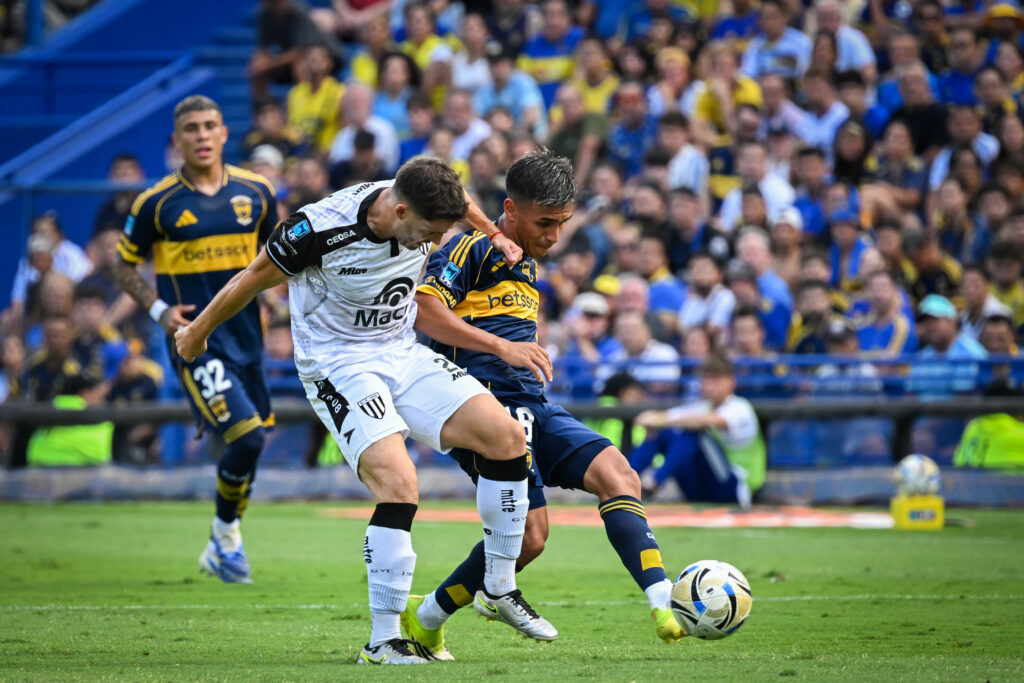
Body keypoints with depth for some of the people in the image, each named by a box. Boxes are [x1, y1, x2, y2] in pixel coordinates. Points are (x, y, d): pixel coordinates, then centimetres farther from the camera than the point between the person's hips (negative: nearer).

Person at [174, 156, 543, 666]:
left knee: (506, 436, -9)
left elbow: (457, 200, 20)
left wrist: (496, 235, 13)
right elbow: (255, 279, -8)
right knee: (398, 482, -27)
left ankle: (499, 588, 8)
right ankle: (382, 641, -18)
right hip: (339, 366, -6)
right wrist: (198, 332, 6)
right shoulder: (319, 228, -27)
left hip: (403, 355, 6)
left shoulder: (425, 209, -10)